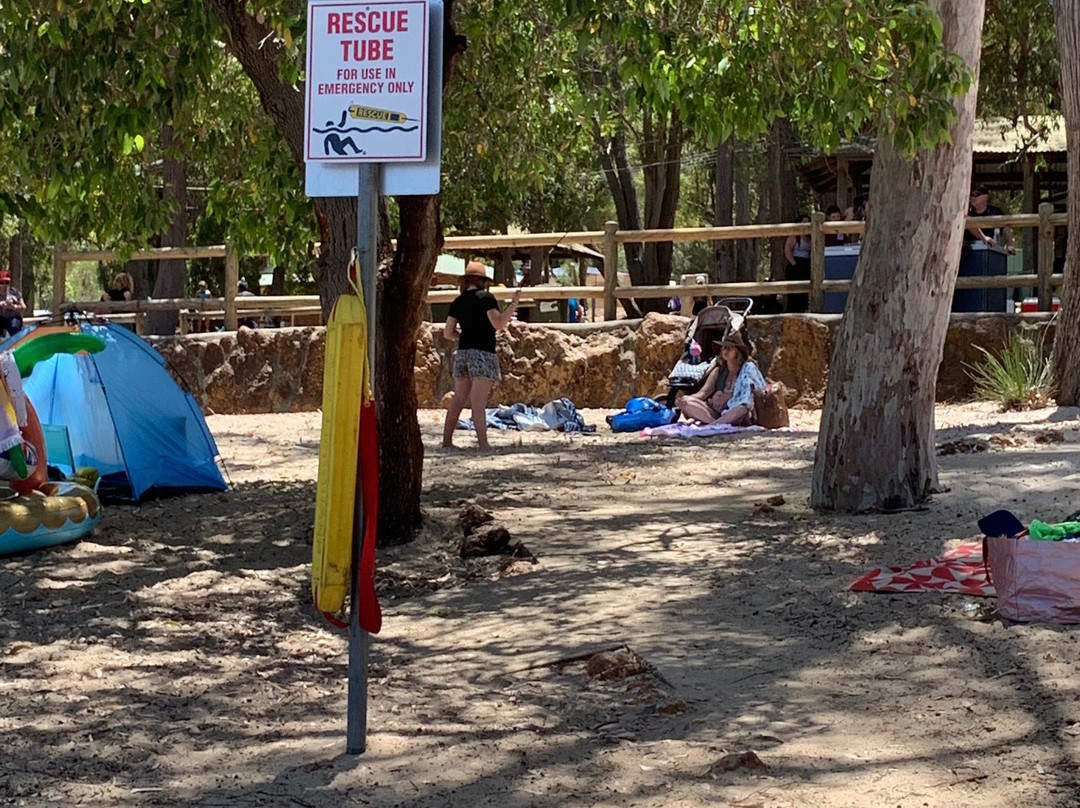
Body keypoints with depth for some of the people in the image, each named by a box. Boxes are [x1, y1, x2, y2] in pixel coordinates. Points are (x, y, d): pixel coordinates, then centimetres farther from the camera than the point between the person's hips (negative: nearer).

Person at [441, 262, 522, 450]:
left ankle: (446, 440, 12)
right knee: (478, 401, -12)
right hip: (482, 353, -6)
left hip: (462, 352, 6)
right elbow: (499, 324, -15)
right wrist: (514, 303, -8)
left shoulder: (457, 302, 12)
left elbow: (448, 333, 12)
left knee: (458, 399, 11)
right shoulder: (486, 297, -5)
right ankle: (483, 443, -15)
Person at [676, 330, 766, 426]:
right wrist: (687, 398, -17)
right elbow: (703, 392, 4)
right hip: (715, 414, 4)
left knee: (742, 408, -40)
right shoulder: (718, 372, 13)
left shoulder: (748, 369, 1)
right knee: (683, 403, -17)